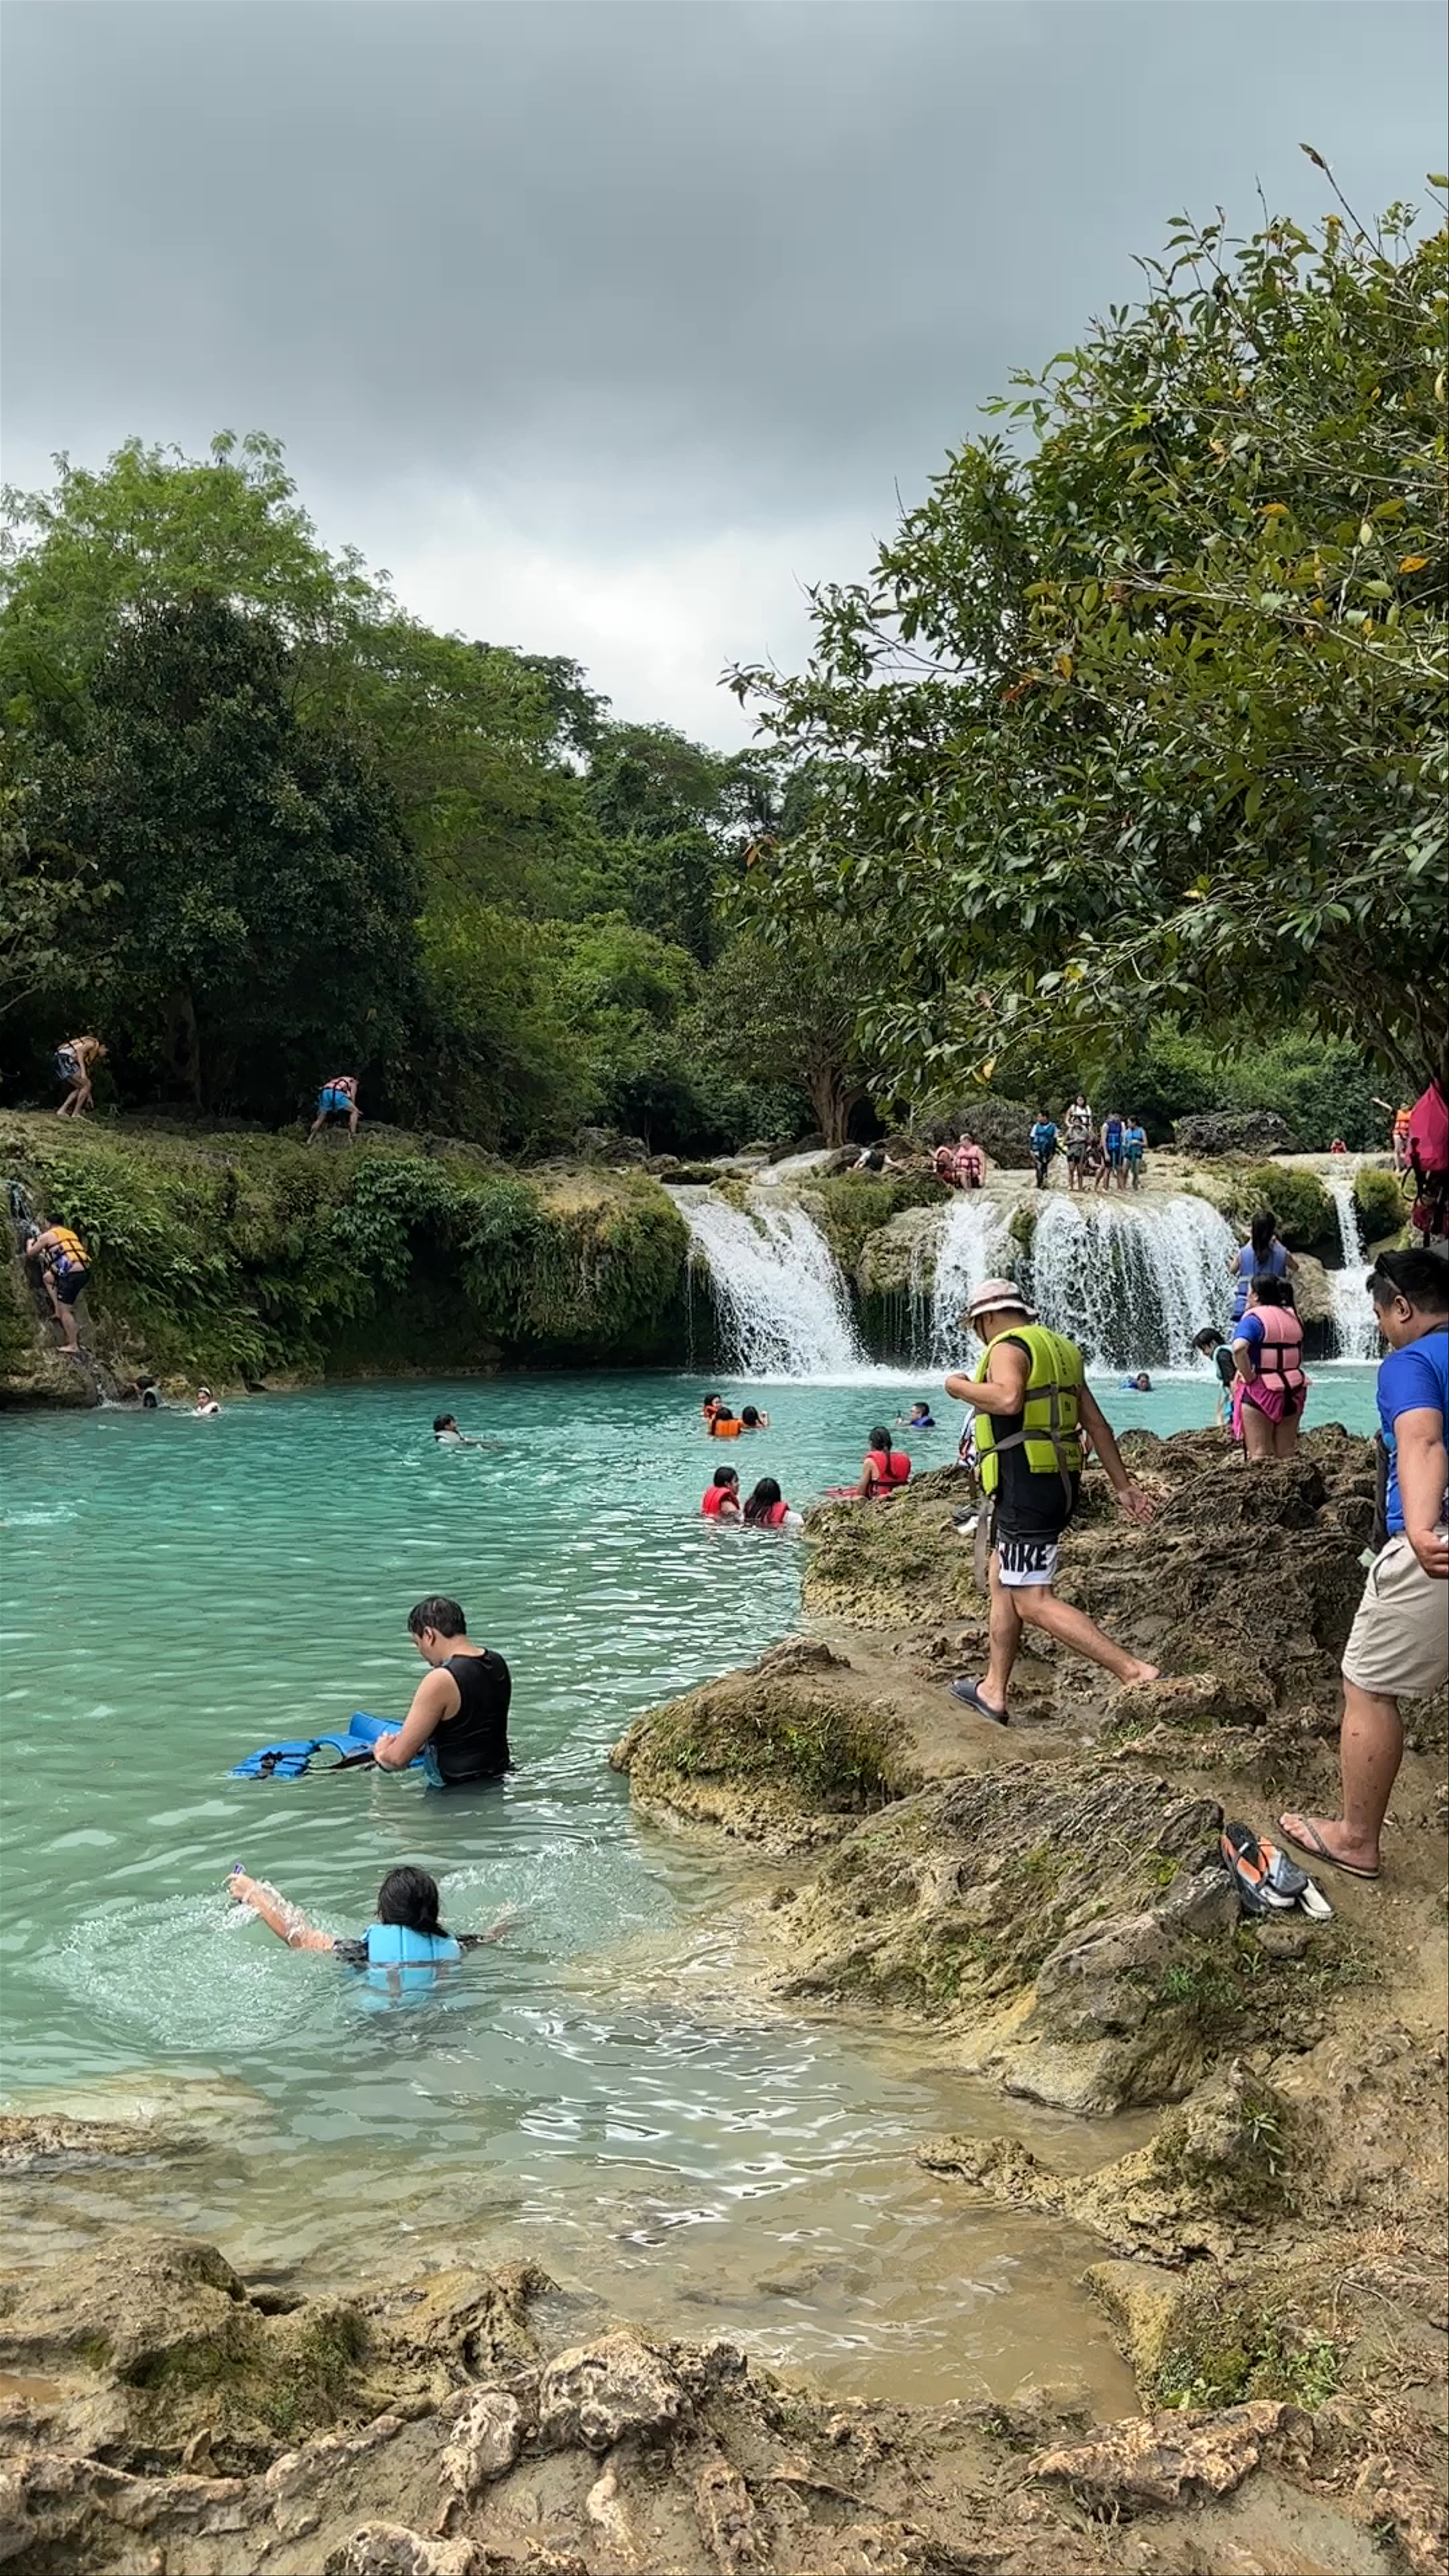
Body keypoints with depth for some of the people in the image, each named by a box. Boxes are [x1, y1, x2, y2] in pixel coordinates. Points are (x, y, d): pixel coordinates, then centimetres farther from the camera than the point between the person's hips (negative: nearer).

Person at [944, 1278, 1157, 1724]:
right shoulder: (1060, 1350, 18)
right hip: (1059, 1483, 10)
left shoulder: (1008, 1348, -9)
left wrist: (961, 1389, -12)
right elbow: (1097, 1423, 17)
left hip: (1025, 1486, -10)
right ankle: (994, 1692, 27)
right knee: (1002, 1584, 20)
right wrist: (1123, 1485, 17)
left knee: (1033, 1603, -10)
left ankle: (1137, 1673, -17)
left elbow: (1009, 1399, -29)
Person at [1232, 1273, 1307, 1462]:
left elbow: (1239, 1349, -29)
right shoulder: (1292, 1317, 11)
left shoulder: (1253, 1319, -12)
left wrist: (1249, 1377, -19)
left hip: (1261, 1390, -6)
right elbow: (1300, 1353, 18)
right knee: (1286, 1453, 11)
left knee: (1259, 1455, -4)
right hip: (1294, 1389, 6)